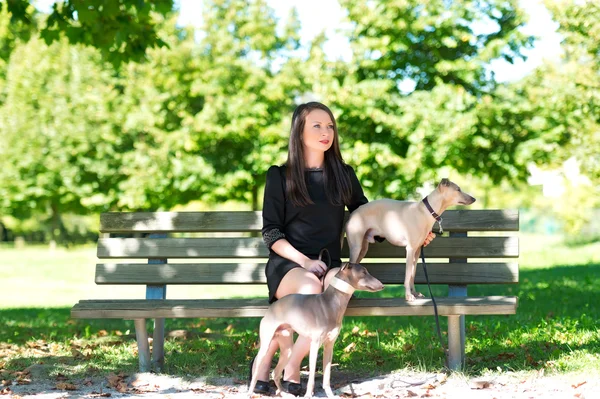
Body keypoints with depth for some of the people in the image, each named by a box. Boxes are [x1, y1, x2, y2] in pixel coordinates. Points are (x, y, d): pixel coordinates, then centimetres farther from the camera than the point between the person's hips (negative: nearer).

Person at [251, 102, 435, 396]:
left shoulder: (344, 175, 15)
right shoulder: (280, 176, 6)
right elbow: (271, 233, 1)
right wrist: (304, 261, -14)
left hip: (328, 264, 2)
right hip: (288, 263, -2)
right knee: (310, 288, -38)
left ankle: (292, 368, -27)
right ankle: (264, 359, -20)